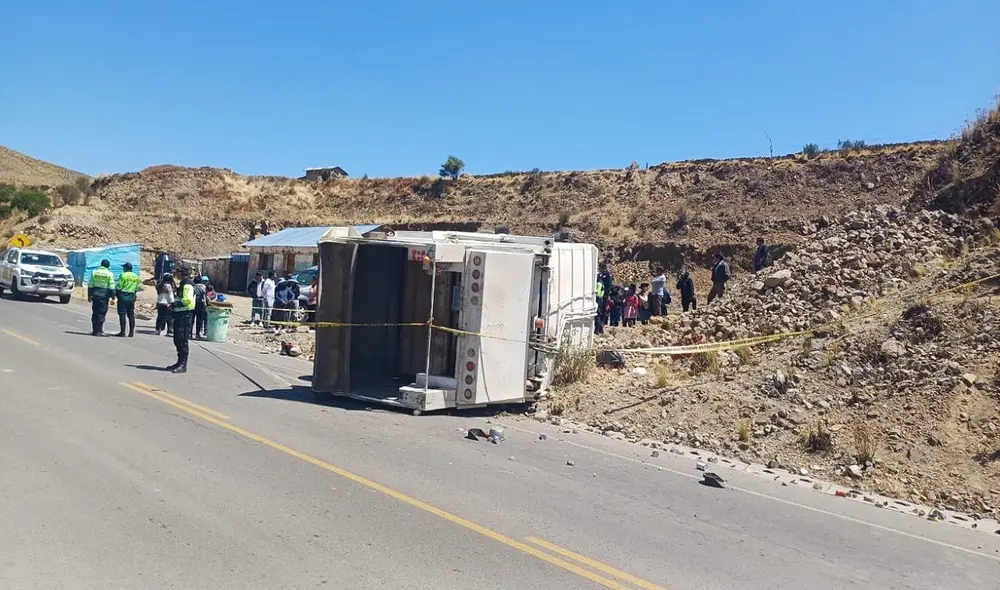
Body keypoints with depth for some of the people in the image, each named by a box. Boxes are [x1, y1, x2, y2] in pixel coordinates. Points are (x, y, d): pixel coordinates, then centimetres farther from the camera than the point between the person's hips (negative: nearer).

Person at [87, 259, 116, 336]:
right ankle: (99, 330, -3)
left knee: (95, 312, 10)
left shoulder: (94, 272, 8)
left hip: (95, 294, 4)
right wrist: (113, 297, -1)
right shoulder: (110, 274, -3)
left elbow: (90, 285, 8)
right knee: (101, 313, -1)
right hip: (104, 295, -3)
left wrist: (89, 295, 13)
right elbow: (111, 287, -6)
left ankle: (95, 330, 13)